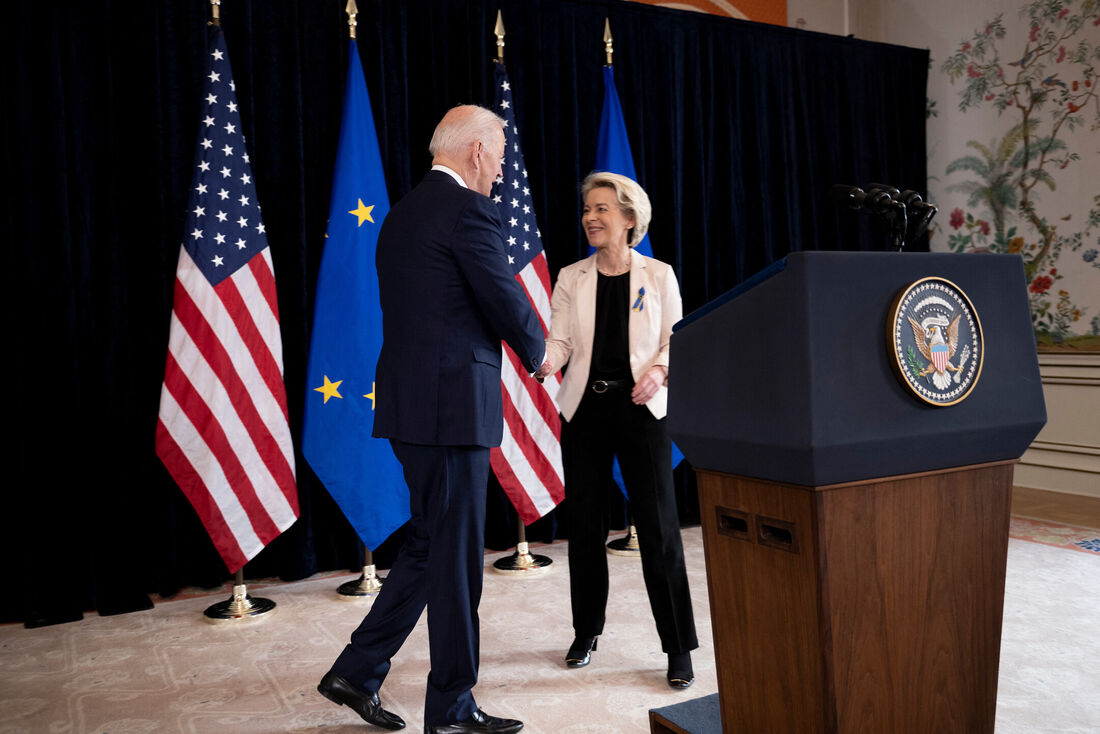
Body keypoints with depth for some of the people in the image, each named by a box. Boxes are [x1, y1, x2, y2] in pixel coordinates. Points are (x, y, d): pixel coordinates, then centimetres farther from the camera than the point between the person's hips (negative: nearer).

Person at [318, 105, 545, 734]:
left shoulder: (402, 213, 16)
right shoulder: (470, 210, -12)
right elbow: (507, 302, -11)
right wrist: (537, 352, 10)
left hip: (409, 399, 9)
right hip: (453, 403, -9)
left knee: (429, 544, 20)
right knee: (456, 557, 3)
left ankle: (357, 671, 27)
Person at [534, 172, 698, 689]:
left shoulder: (658, 275, 4)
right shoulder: (571, 278, 8)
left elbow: (676, 340, 4)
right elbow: (560, 339, 0)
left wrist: (658, 372, -15)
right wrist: (544, 362, -22)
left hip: (640, 408, -2)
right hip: (584, 409, 2)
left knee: (658, 525, -4)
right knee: (584, 523, 9)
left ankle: (679, 647, 9)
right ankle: (586, 631, 27)